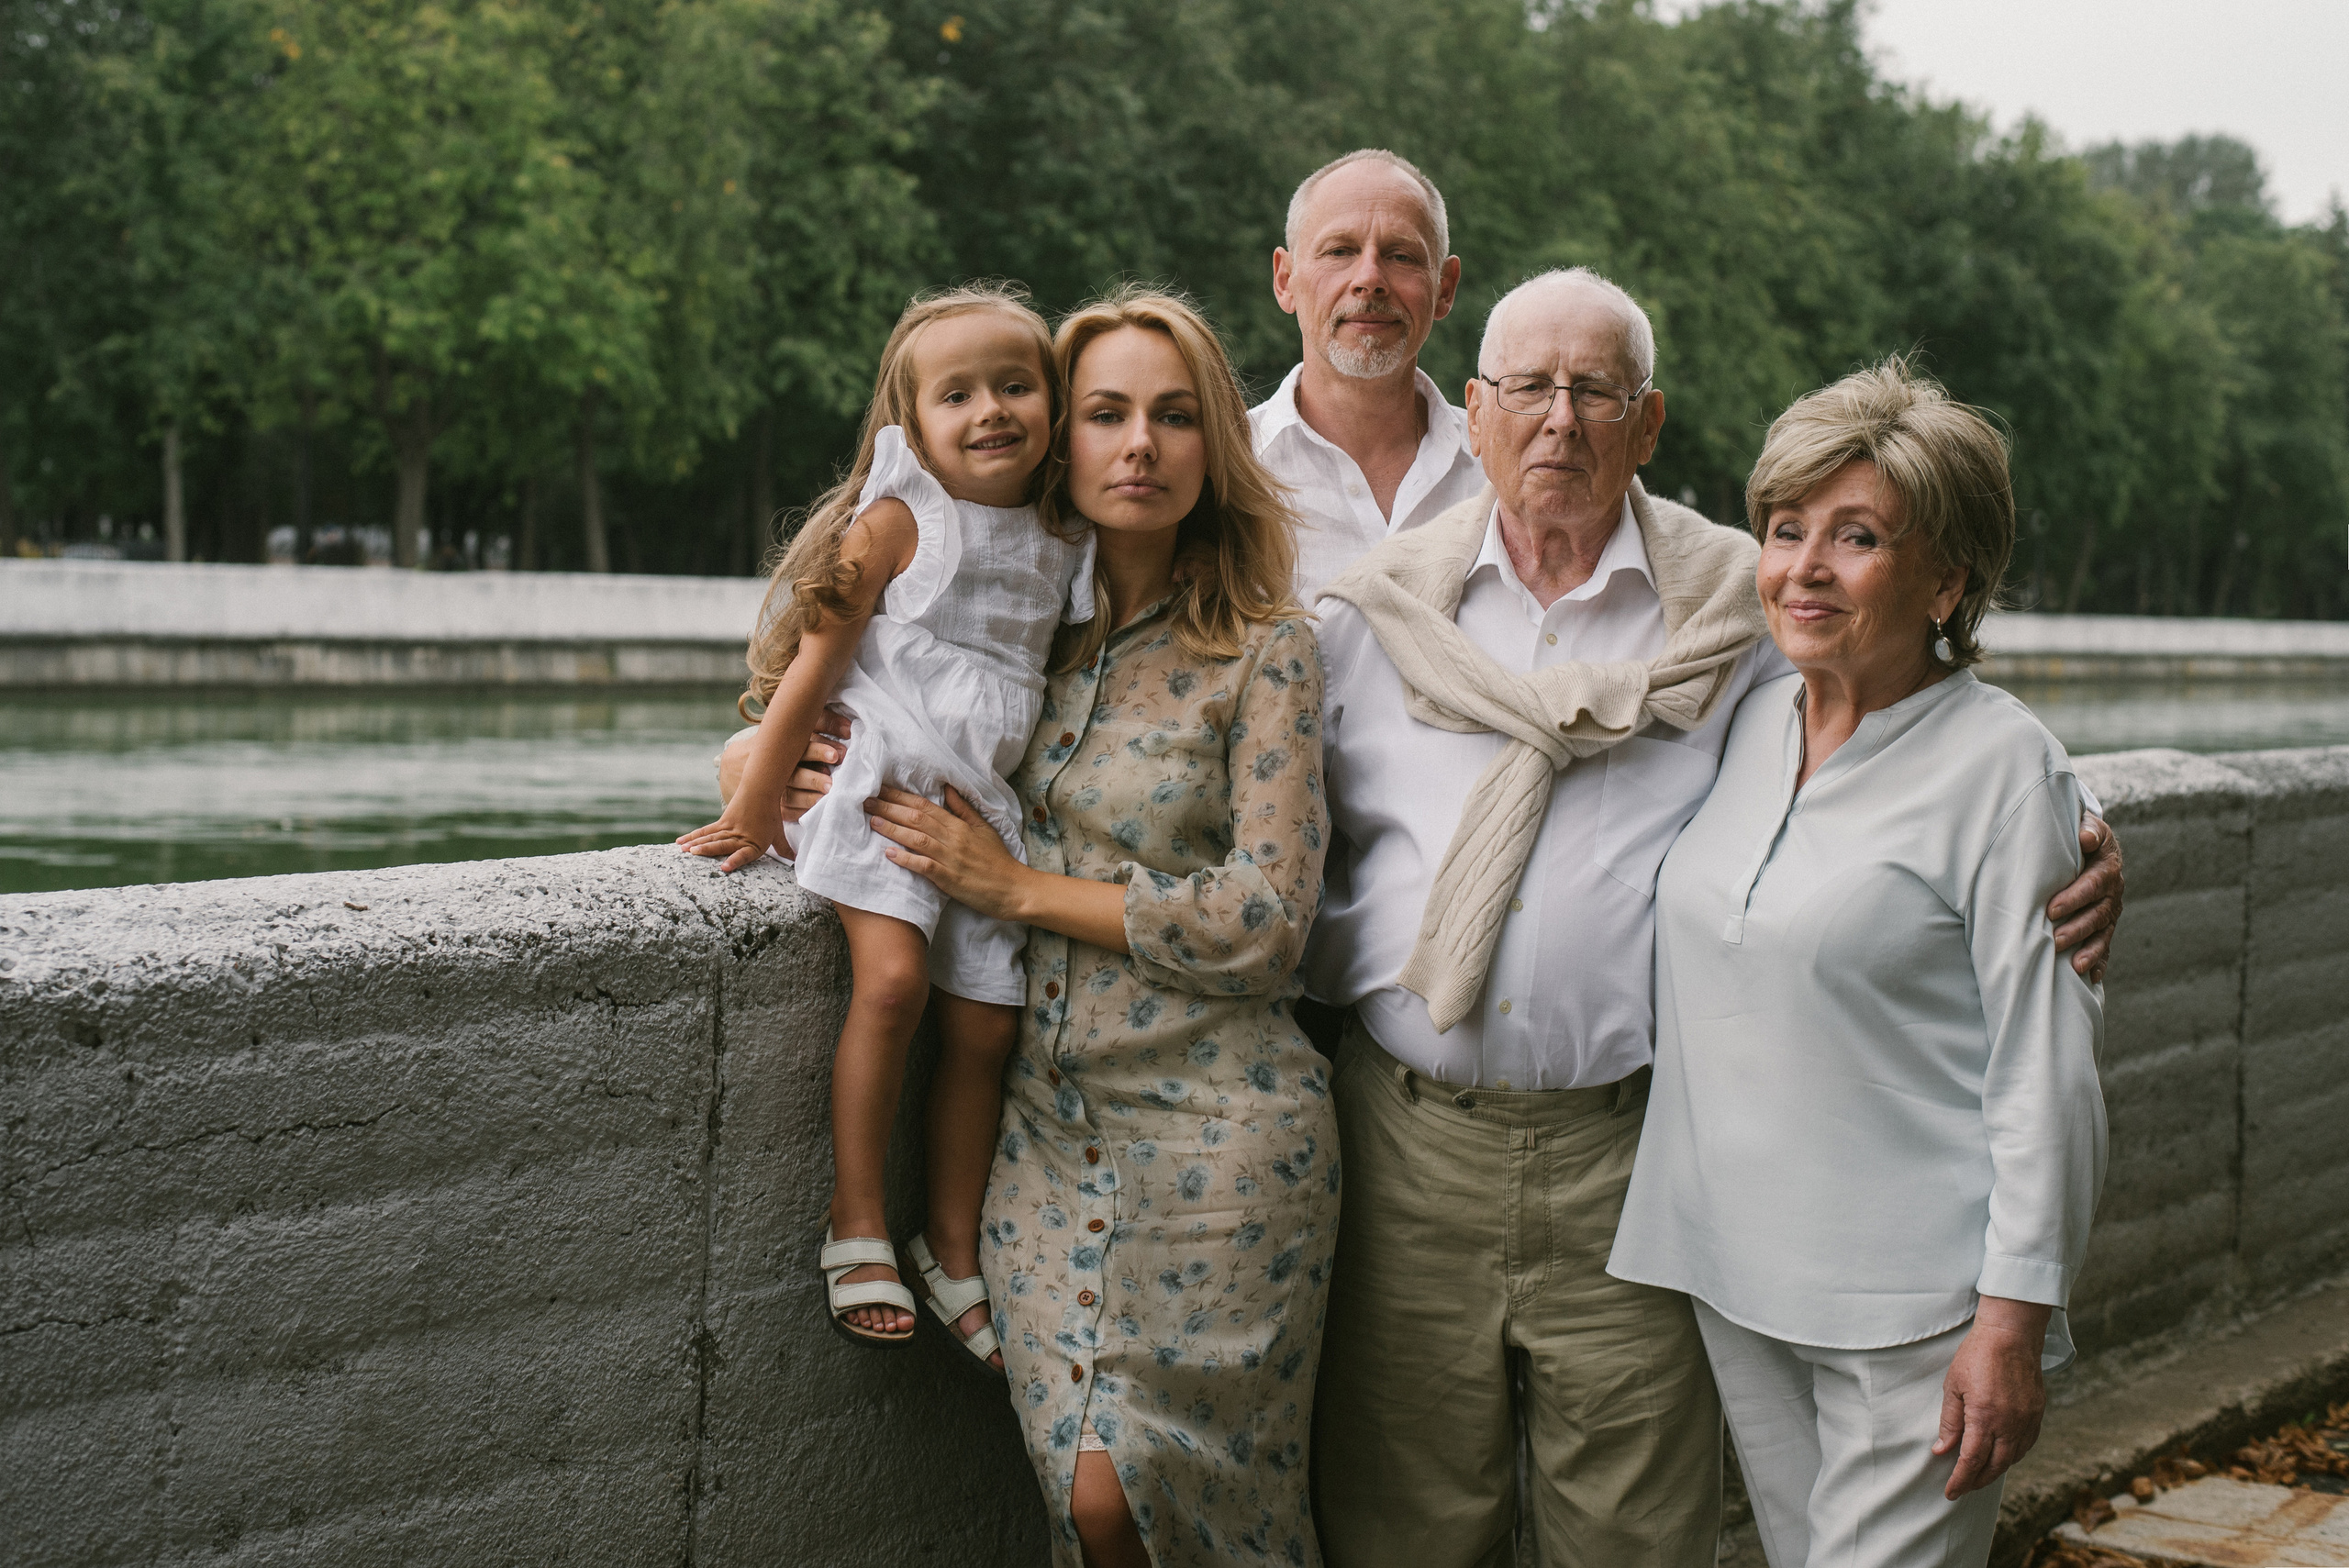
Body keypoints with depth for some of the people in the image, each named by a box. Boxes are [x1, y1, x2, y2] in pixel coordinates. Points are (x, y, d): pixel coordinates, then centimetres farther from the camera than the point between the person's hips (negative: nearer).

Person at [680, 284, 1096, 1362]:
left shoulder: (1060, 547, 9)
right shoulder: (895, 524, -6)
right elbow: (813, 669, -5)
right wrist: (756, 807, -3)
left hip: (985, 807, 5)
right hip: (886, 785, -5)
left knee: (985, 1026, 2)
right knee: (892, 978, -25)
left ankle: (954, 1254, 16)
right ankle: (856, 1229, -13)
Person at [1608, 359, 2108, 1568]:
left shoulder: (2000, 765, -10)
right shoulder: (1750, 724, 8)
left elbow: (2045, 1063, -12)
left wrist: (2014, 1317, -14)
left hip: (1914, 1306, -6)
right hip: (1736, 1280, 6)